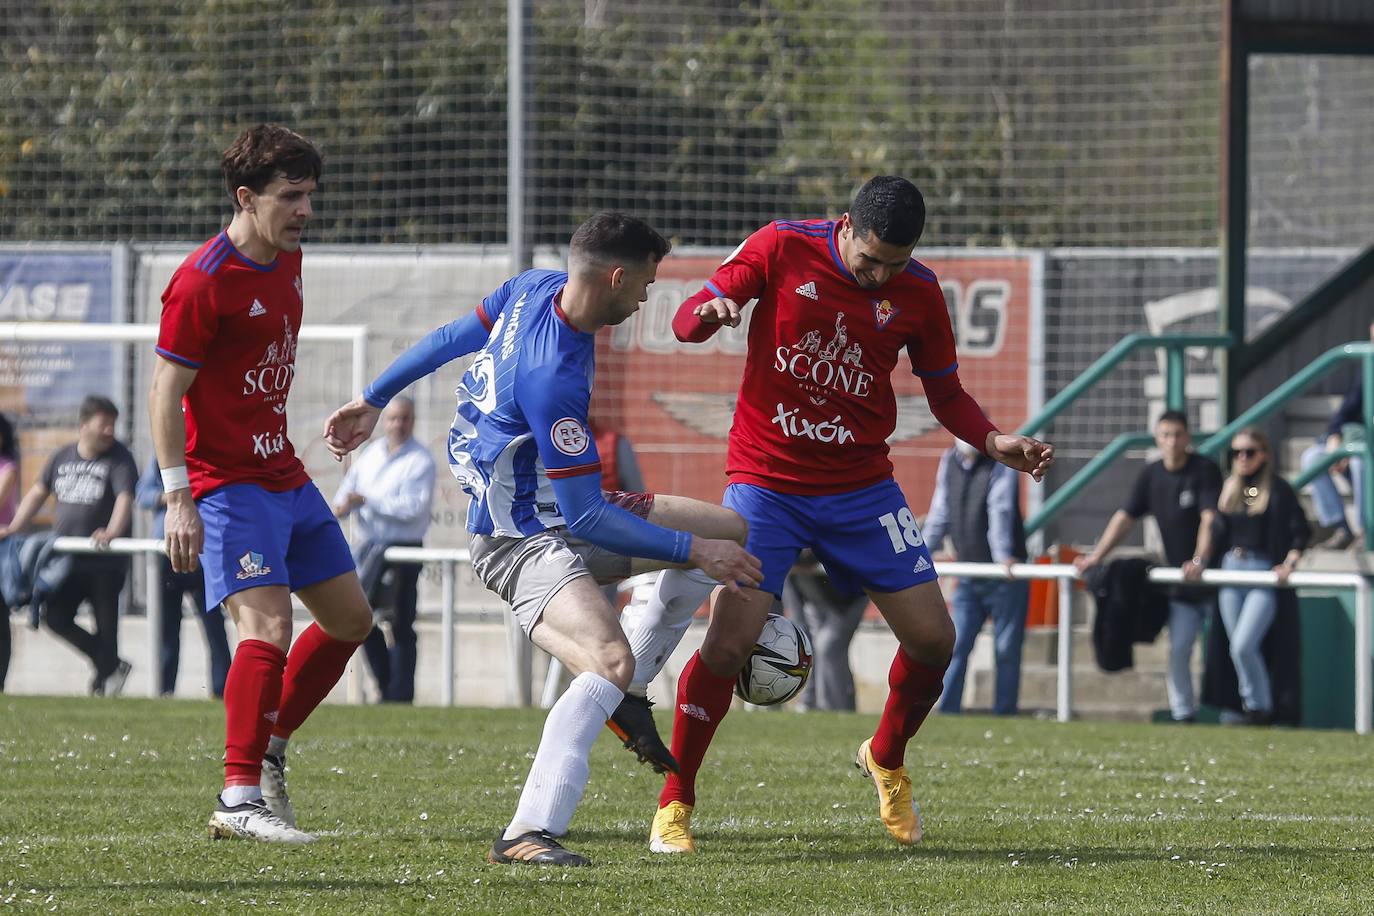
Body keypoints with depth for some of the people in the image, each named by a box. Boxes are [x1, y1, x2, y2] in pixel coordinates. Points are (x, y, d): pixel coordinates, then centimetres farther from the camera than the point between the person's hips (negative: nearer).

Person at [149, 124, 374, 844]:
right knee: (267, 627, -21)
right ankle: (240, 800, -18)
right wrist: (178, 499, -22)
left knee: (350, 618, 14)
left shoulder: (288, 260, 8)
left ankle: (268, 751, 25)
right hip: (229, 484, -9)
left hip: (285, 475, 9)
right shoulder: (203, 283, -18)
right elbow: (165, 394, -17)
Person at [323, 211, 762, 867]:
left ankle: (619, 698, 21)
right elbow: (586, 518, -25)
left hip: (567, 521, 10)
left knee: (734, 530, 12)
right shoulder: (552, 377, -31)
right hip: (527, 542, -10)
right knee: (609, 663, -33)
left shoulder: (535, 289, -4)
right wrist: (693, 551, -18)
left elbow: (450, 339, 14)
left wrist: (373, 400, 29)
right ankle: (527, 834, -37)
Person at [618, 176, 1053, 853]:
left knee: (933, 638, -2)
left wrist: (995, 442, -8)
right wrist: (708, 313, -31)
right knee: (729, 642, -16)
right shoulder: (782, 249, -10)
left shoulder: (918, 293, -2)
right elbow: (687, 320, -6)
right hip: (765, 483, -3)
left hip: (861, 486, 3)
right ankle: (674, 804, 1)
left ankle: (886, 760, 28)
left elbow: (946, 394, 10)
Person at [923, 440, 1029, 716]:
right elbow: (940, 512, 13)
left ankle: (1003, 717, 3)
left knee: (1007, 651, -1)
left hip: (1005, 576, -5)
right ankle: (946, 715, -1)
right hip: (968, 576, 5)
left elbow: (1001, 510, -22)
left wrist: (1003, 555, -35)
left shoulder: (1000, 463, -8)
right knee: (956, 647, -2)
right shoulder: (949, 461, 8)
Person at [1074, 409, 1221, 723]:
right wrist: (1096, 556, -3)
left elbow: (1209, 518, -22)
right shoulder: (1151, 475, 7)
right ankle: (1182, 713, 8)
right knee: (1178, 650, 0)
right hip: (1179, 583, 5)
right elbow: (1125, 518, 7)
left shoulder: (1205, 471, -10)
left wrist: (1199, 561, -36)